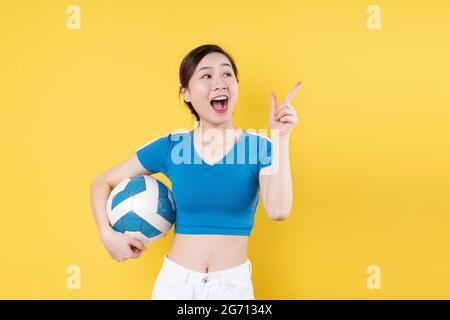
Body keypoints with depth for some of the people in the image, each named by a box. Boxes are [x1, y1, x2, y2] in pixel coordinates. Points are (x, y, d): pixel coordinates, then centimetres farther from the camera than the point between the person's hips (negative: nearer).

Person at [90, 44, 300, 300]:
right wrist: (107, 234, -8)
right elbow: (102, 183, 6)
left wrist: (281, 138, -23)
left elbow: (279, 211, -22)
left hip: (233, 284, -1)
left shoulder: (259, 148, -6)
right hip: (175, 280, 1)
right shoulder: (170, 147, -4)